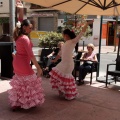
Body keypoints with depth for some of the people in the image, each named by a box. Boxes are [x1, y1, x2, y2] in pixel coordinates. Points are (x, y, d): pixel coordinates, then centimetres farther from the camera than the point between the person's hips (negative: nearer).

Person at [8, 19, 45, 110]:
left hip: (17, 62, 10)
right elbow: (31, 55, -26)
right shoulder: (25, 38, -23)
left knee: (19, 82, 20)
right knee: (30, 82, 4)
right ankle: (29, 103, 13)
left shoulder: (19, 36, 3)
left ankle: (15, 103, 29)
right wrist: (38, 68, -26)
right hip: (23, 63, -10)